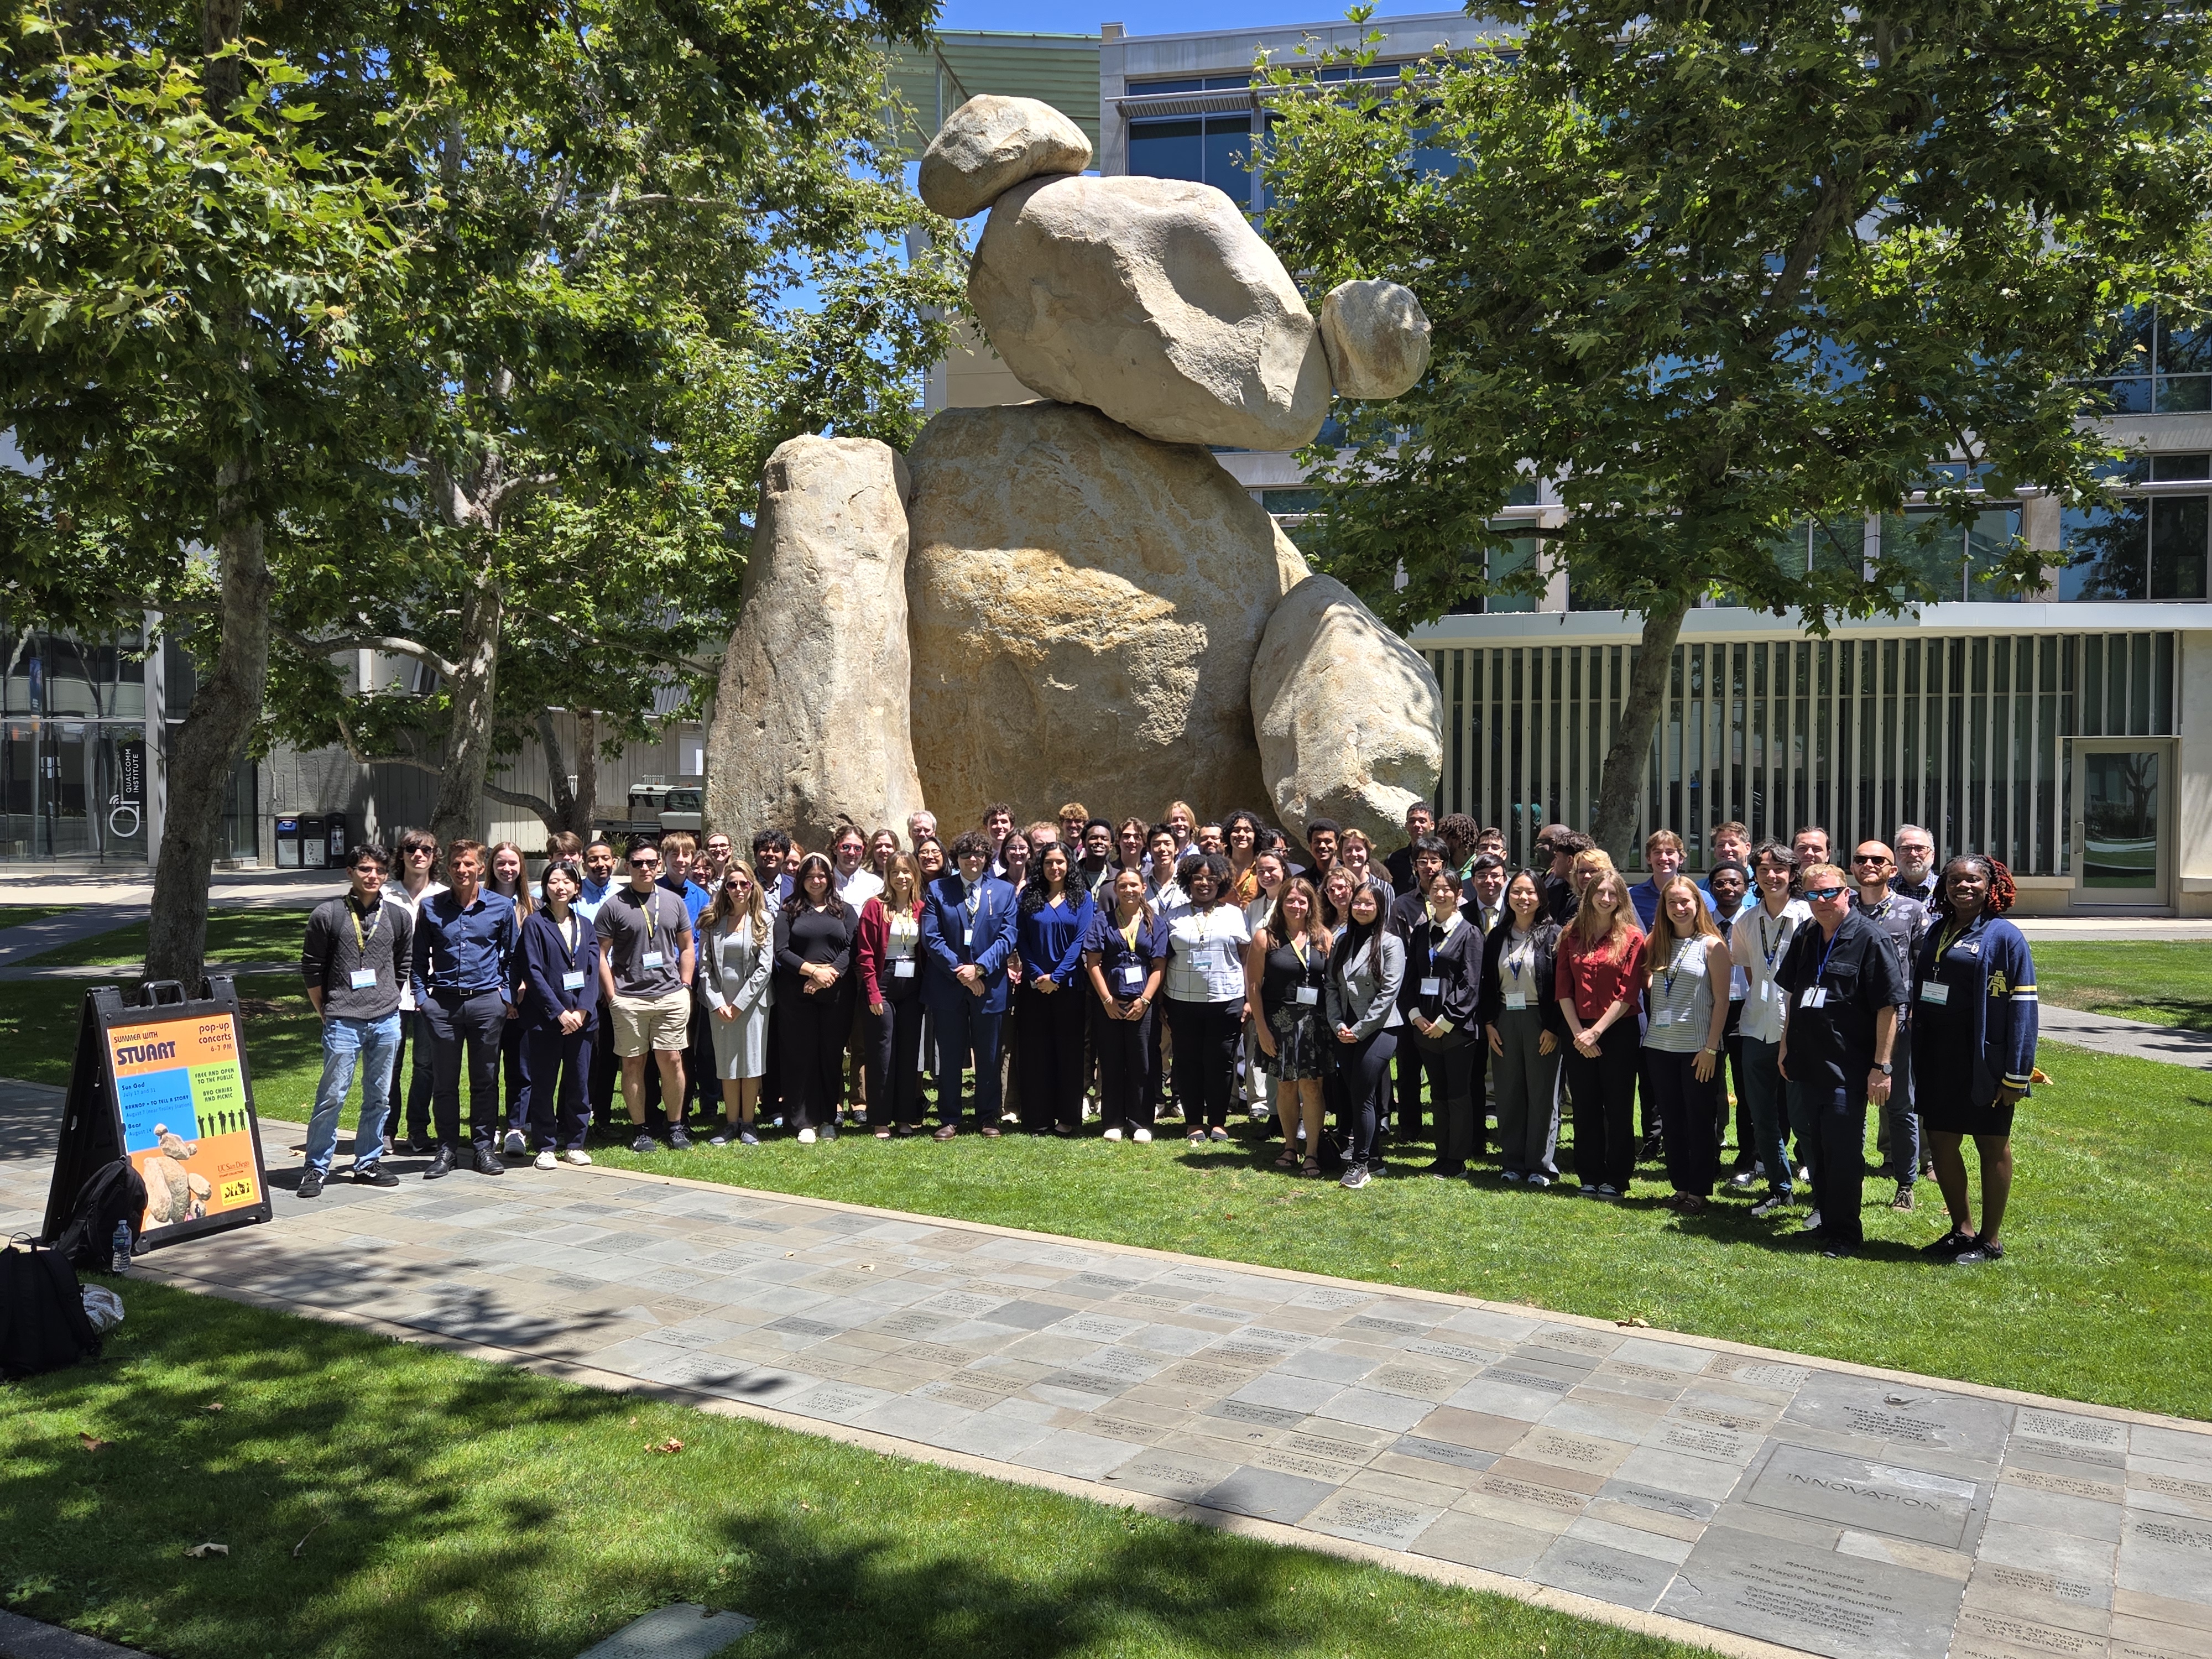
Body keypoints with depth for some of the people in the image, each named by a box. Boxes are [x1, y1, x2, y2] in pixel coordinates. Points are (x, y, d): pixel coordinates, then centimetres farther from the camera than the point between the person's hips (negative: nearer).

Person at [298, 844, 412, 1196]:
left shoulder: (399, 917, 7)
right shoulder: (327, 915, -2)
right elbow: (311, 968, 2)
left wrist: (387, 1001, 14)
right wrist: (326, 1013, 2)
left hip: (386, 1021, 4)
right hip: (342, 1022, -3)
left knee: (379, 1097, 9)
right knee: (332, 1096, -4)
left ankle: (367, 1163, 21)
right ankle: (316, 1168, 7)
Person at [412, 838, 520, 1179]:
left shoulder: (502, 907, 4)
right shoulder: (431, 908, 5)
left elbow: (511, 955, 11)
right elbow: (420, 957, 12)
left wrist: (507, 994, 4)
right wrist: (422, 994, 3)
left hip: (487, 1001, 0)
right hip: (442, 1002, 1)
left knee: (486, 1079, 6)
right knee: (444, 1080, 5)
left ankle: (484, 1147, 15)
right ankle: (447, 1148, 15)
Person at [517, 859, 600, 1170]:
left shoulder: (586, 926, 13)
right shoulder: (534, 923, 0)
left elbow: (592, 970, 7)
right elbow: (533, 972, -6)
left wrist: (583, 1010, -7)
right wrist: (559, 1012, -13)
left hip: (582, 1018, 4)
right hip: (545, 1018, -3)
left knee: (578, 1083, 7)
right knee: (544, 1084, 2)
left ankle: (574, 1144, 17)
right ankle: (545, 1146, 11)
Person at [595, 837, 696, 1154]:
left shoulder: (673, 902, 10)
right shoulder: (614, 906, 0)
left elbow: (687, 948, 16)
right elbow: (600, 954, 0)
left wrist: (685, 987, 7)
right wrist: (612, 996, -5)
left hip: (671, 996, 2)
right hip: (628, 998, -2)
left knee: (671, 1060, 2)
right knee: (633, 1063, 3)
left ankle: (676, 1125, 14)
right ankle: (640, 1129, 13)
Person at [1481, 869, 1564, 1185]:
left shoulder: (1552, 934, -3)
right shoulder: (1497, 937, 10)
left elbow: (1560, 984, -8)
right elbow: (1487, 983, 10)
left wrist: (1553, 1028, -13)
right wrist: (1488, 1023, 2)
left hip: (1540, 1021, -4)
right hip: (1504, 1020, 4)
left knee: (1542, 1094, 1)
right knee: (1508, 1093, 8)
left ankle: (1540, 1166, 9)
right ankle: (1512, 1162, 16)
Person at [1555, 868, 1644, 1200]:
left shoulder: (1632, 938, -4)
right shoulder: (1572, 936, 7)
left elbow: (1627, 995, -9)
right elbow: (1563, 989, 5)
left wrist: (1596, 1031, -14)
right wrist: (1577, 1031, -6)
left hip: (1618, 1032, -3)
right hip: (1580, 1032, 3)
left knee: (1618, 1107, 3)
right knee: (1585, 1107, 8)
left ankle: (1616, 1179, 12)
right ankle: (1589, 1178, 18)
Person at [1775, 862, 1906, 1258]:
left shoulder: (1869, 939, -11)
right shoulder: (1804, 939, 10)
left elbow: (1888, 1006, -13)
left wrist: (1881, 1066, -15)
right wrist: (1786, 1046, 20)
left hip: (1849, 1069, -6)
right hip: (1809, 1063, 7)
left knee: (1843, 1150, -1)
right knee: (1819, 1148, 15)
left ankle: (1843, 1232, 10)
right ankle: (1824, 1218, 27)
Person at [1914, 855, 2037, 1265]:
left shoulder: (2004, 936, -9)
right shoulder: (1937, 932, 9)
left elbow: (2023, 1007, -12)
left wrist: (2017, 1074, -17)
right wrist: (1916, 1058, 7)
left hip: (1985, 1060, -6)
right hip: (1939, 1058, 6)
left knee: (1992, 1146, 6)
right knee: (1942, 1143, 10)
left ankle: (1990, 1241, 17)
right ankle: (1962, 1230, 26)